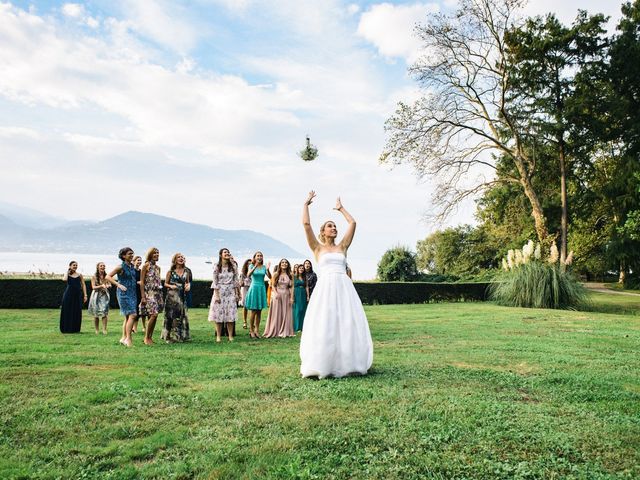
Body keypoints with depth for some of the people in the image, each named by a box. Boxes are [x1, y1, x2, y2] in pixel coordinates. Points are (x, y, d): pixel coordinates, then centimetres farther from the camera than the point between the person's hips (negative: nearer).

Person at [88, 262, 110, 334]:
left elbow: (110, 285, 7)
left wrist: (108, 286, -16)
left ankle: (104, 329, -10)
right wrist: (101, 286, -20)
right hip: (96, 296, -1)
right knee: (96, 314, 3)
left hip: (104, 295, 1)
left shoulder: (106, 276, 4)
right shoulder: (94, 277, -1)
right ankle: (97, 330, 13)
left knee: (104, 312, -10)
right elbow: (93, 287, -5)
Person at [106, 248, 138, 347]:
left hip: (133, 293, 8)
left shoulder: (132, 266, 10)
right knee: (132, 315, -16)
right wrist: (119, 285, -16)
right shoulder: (121, 267, -9)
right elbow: (108, 277, -10)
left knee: (128, 316, 12)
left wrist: (137, 283, 10)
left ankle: (124, 337, 20)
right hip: (124, 293, -8)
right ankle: (128, 339, -12)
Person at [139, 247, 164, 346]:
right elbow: (142, 281, -8)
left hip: (158, 293, 7)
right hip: (149, 293, -7)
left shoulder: (158, 267, 15)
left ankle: (150, 337, 12)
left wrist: (161, 296, 14)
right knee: (153, 315, -14)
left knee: (155, 316, 5)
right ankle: (146, 338, -3)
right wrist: (143, 296, -15)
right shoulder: (146, 265, -4)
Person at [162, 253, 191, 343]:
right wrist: (171, 286, -15)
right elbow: (165, 283, 4)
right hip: (171, 296, -3)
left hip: (182, 296, 3)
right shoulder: (170, 271, 0)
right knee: (171, 316, -3)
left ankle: (181, 336, 12)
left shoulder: (186, 271, 9)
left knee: (182, 315, 4)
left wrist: (188, 285, -2)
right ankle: (170, 336, 5)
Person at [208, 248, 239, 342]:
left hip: (230, 292, 2)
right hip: (220, 292, -2)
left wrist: (236, 293, 4)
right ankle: (218, 336, 6)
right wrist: (216, 295, -9)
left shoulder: (234, 266, 5)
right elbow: (215, 282, -3)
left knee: (230, 315, 0)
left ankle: (230, 336, 5)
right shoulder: (217, 267, -1)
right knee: (219, 314, -1)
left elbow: (235, 280, 7)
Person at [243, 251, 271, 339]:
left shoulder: (264, 267, 6)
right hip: (254, 288, -3)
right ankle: (251, 330, 6)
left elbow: (270, 277, -6)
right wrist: (255, 267, -32)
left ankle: (257, 330, 12)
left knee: (259, 311, 6)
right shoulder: (252, 266, -1)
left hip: (262, 289, 3)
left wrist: (267, 269, -24)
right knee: (253, 311, -2)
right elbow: (248, 275, -19)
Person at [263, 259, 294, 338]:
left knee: (286, 314, 4)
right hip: (277, 295, -1)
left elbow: (292, 287, 0)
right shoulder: (275, 274, 1)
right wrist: (276, 293, -16)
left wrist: (291, 297, -6)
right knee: (276, 313, 1)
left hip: (286, 296, 2)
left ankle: (285, 332, 12)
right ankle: (275, 331, 9)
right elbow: (273, 285, 0)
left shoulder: (290, 275, 3)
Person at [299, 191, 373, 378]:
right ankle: (322, 365, 1)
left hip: (344, 288, 3)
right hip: (325, 288, -3)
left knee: (348, 325, -1)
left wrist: (341, 208, 28)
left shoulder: (342, 247, 18)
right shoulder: (318, 248, 11)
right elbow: (306, 224, 2)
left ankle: (346, 363, 8)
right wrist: (306, 204, 14)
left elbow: (352, 223, 17)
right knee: (324, 326, -6)